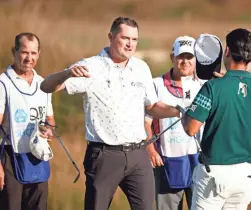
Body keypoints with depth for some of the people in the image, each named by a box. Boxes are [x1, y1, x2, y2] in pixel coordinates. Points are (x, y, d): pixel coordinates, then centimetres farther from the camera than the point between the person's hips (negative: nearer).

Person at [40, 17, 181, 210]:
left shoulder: (142, 68, 10)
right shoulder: (91, 67, -7)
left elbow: (152, 106, 18)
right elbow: (47, 87, -13)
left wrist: (177, 112, -1)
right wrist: (67, 74, -35)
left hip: (138, 154, 4)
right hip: (104, 155, -4)